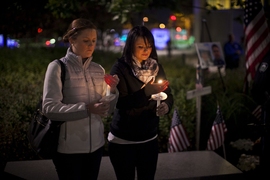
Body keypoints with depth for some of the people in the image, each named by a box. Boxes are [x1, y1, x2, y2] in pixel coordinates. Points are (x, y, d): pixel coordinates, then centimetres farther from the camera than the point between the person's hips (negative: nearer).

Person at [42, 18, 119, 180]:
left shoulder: (98, 69, 5)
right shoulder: (58, 67, -9)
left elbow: (107, 110, 7)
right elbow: (50, 108, -18)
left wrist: (112, 90, -11)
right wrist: (86, 108, -27)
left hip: (95, 144, 5)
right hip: (69, 147, -5)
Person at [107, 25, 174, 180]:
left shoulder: (157, 68, 3)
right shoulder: (120, 68, -13)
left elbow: (168, 95, 4)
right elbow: (120, 103, -23)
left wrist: (166, 106, -18)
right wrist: (146, 91, -33)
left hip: (150, 139, 4)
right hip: (123, 141, -4)